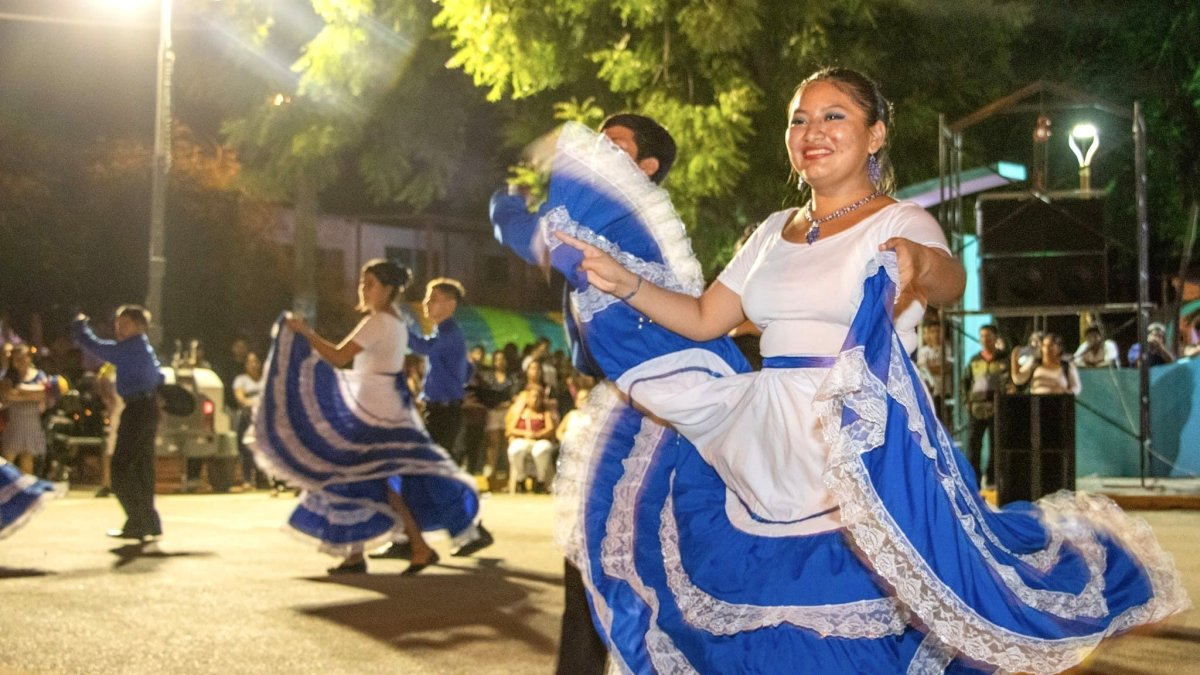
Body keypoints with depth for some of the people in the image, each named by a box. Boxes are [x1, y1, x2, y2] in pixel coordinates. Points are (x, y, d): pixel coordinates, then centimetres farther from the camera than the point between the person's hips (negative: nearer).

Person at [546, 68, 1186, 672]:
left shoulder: (900, 223, -5)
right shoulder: (773, 232, 15)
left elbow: (950, 277, -28)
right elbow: (702, 320, 14)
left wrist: (921, 263, -51)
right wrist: (626, 284, 0)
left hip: (859, 451, -6)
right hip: (764, 451, 6)